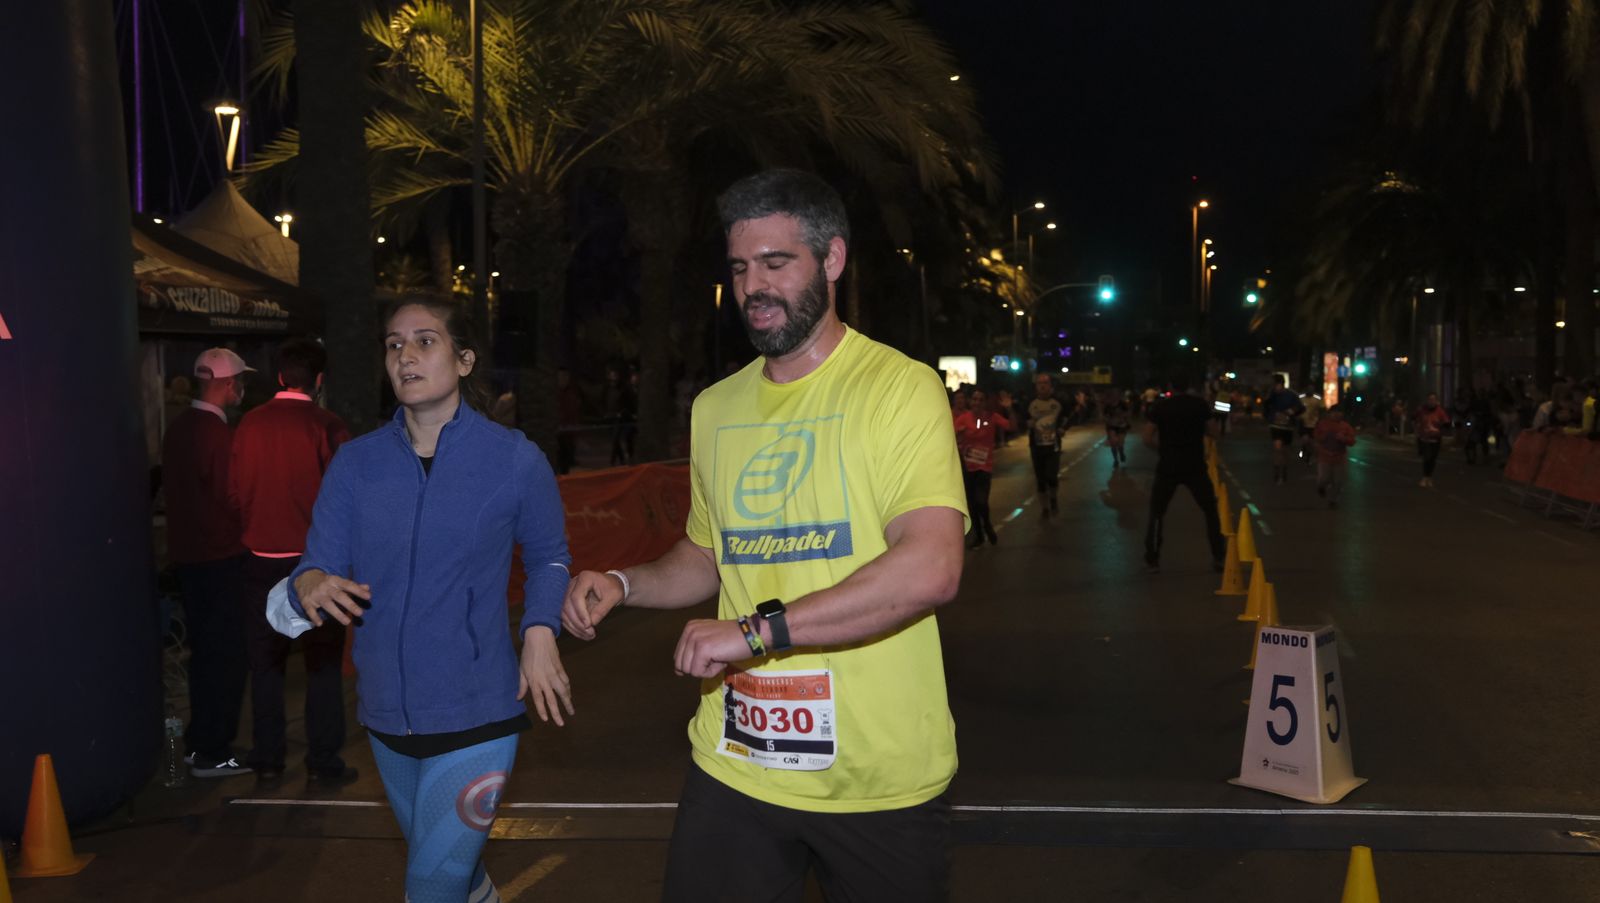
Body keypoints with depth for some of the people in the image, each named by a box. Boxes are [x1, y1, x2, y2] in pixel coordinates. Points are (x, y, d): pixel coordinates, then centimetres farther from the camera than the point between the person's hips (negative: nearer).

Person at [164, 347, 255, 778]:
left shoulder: (178, 428, 7)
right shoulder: (219, 434, -19)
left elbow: (177, 488, 14)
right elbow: (231, 497, -17)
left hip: (187, 553, 9)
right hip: (220, 556, -9)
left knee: (204, 651, 17)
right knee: (227, 654, -1)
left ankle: (199, 743, 25)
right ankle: (212, 753, 4)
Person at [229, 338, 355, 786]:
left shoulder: (249, 424, -1)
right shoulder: (327, 426, -12)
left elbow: (235, 490, 5)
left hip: (262, 559, 3)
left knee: (265, 661, 13)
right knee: (323, 662, 7)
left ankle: (267, 758, 20)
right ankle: (323, 761, 10)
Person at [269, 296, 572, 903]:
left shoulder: (515, 460, -8)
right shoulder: (355, 463, -1)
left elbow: (549, 555, 7)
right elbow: (317, 567, -3)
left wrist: (540, 631, -9)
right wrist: (310, 587, -26)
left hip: (475, 714, -4)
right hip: (386, 714, 4)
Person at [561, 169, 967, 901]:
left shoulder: (899, 388, -11)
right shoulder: (715, 409, 9)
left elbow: (931, 568, -24)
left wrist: (756, 630, -26)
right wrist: (624, 584, 2)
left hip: (879, 778, -4)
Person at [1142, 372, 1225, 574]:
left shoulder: (1159, 406, -2)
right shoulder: (1200, 404, -1)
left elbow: (1148, 438, -6)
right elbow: (1213, 433, 2)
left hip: (1167, 467, 0)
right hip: (1195, 467, 0)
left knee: (1157, 513, 12)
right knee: (1211, 511, 16)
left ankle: (1152, 559, 7)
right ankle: (1218, 556, 14)